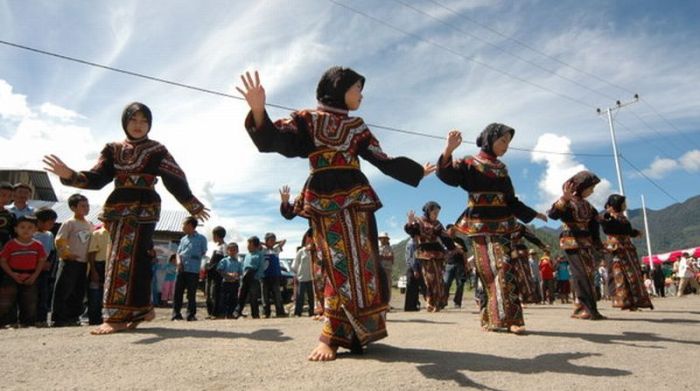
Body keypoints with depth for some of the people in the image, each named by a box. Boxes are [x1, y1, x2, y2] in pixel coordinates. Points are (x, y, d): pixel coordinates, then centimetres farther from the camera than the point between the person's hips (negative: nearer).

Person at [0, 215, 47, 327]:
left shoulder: (38, 245, 0)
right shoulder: (10, 244, -5)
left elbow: (41, 261, 4)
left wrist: (34, 276, -7)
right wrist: (12, 274, -15)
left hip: (30, 279, 2)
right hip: (13, 277, -2)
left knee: (30, 302, 7)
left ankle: (27, 322, 20)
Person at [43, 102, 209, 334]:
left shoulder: (157, 151, 5)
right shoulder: (113, 149, 14)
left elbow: (176, 180, 7)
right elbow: (97, 179, 5)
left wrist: (194, 206, 10)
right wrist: (70, 175, -15)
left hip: (144, 208, -4)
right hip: (118, 208, 4)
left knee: (127, 258, -12)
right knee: (138, 259, 7)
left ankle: (118, 316, -13)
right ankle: (142, 308, 17)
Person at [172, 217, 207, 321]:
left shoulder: (201, 238, 3)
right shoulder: (183, 239, 17)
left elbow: (203, 252, 8)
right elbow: (178, 252, 16)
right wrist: (179, 260, -3)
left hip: (193, 270, -4)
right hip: (181, 269, 5)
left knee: (191, 294, 0)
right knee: (177, 292, 3)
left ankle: (191, 315, 7)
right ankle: (176, 314, 11)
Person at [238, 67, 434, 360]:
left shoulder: (356, 127, 22)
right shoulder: (307, 119, 8)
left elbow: (384, 161, 25)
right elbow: (276, 141, -9)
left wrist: (418, 171, 32)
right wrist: (258, 110, -28)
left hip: (356, 199, 5)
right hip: (324, 202, -5)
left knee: (360, 263, -1)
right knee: (341, 266, -12)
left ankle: (333, 335, 8)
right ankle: (335, 335, -4)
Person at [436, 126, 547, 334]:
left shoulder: (502, 170, 19)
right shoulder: (470, 164, 1)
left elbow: (511, 201, 26)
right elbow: (446, 175, -18)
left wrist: (533, 214, 30)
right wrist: (449, 150, -34)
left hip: (501, 224, 5)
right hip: (481, 225, -5)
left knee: (504, 266, -6)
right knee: (489, 270, -11)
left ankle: (503, 318, -5)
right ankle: (508, 318, -9)